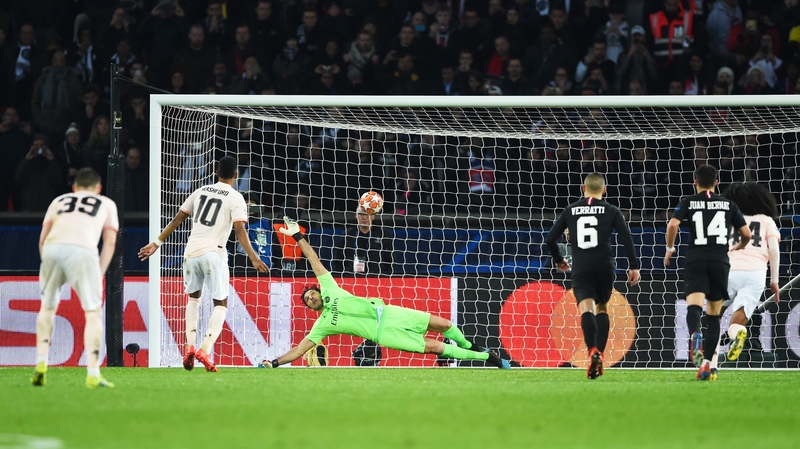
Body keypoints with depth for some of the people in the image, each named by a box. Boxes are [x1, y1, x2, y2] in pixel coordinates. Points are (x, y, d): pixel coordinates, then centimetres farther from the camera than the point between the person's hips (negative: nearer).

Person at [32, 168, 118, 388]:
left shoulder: (59, 201, 32)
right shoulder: (107, 204, 29)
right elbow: (110, 242, 17)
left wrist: (47, 264, 28)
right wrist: (100, 275, 15)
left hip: (52, 248, 2)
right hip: (82, 250, -2)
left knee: (47, 307, 22)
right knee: (93, 312, 6)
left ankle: (41, 364, 13)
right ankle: (93, 374, -1)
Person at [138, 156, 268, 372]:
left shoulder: (200, 192, 15)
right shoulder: (235, 198, 1)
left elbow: (177, 219, 15)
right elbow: (240, 231, -11)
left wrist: (157, 243, 20)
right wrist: (253, 258, -13)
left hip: (191, 251, 4)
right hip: (213, 253, -4)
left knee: (193, 298, 24)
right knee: (220, 304, 4)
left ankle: (190, 346, 8)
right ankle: (205, 350, -16)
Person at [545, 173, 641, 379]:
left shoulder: (570, 210, 12)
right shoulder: (611, 211, 7)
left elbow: (550, 239, 12)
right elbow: (626, 237, -2)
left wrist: (558, 260, 29)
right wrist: (634, 266, 1)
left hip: (581, 269, -1)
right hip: (605, 267, 1)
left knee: (586, 308, -12)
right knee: (602, 307, 19)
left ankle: (593, 350, -36)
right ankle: (600, 353, 8)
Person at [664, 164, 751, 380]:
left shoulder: (688, 202, 6)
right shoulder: (728, 204, 11)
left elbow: (673, 225, -9)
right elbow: (746, 233, 11)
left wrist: (670, 248, 7)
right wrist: (739, 247, 33)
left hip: (696, 260, -2)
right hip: (720, 262, 2)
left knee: (694, 306, -16)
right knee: (714, 314, 10)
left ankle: (695, 335, -50)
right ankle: (706, 363, 3)